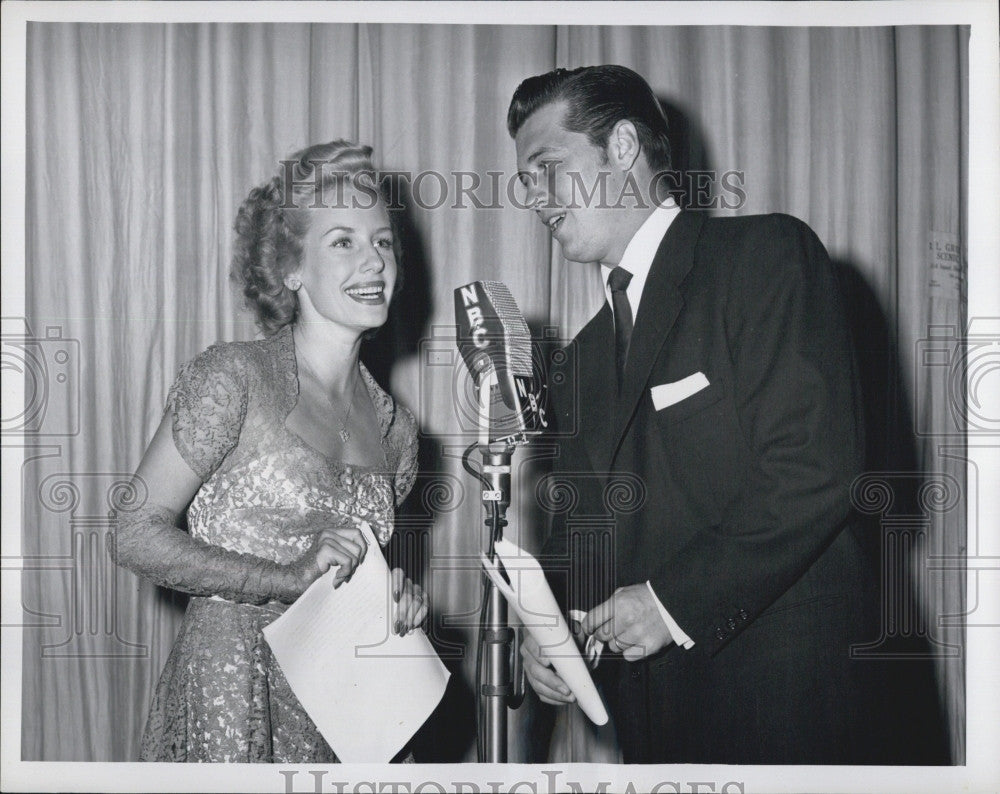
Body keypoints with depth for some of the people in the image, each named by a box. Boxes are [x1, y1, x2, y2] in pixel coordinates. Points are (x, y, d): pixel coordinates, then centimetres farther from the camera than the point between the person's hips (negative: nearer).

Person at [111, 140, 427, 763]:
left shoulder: (393, 427, 8)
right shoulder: (233, 378, -10)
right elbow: (137, 535, -12)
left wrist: (398, 598, -1)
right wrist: (290, 578, -19)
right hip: (227, 693, -5)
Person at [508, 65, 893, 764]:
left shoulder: (767, 254, -6)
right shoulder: (586, 357, 17)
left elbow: (816, 467, -17)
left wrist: (676, 599, -16)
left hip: (784, 686, -6)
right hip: (651, 700, 7)